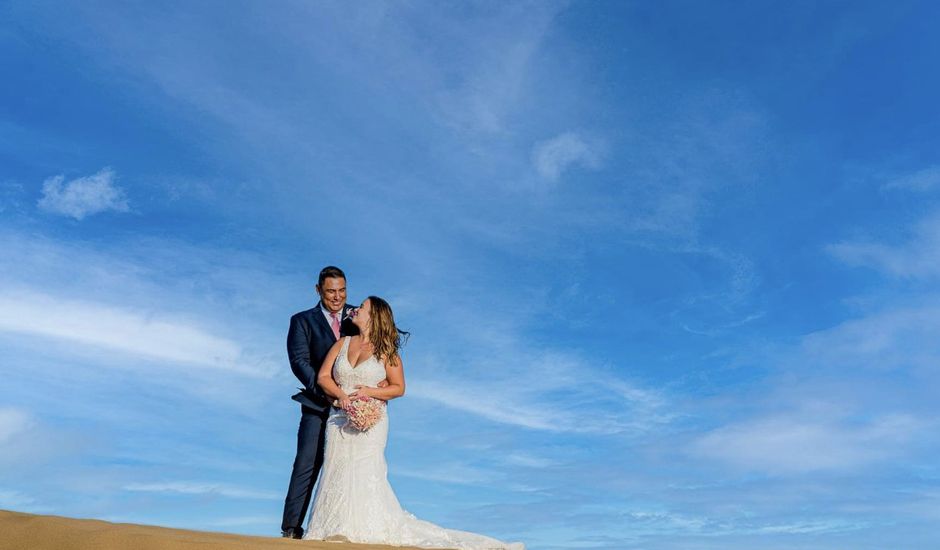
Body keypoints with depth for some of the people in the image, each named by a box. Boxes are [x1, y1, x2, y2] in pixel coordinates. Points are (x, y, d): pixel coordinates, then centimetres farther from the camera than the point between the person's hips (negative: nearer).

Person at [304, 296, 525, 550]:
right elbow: (323, 376, 6)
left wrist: (370, 392, -16)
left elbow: (399, 387, -1)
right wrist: (340, 395, -12)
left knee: (364, 475, -10)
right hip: (340, 419, 4)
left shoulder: (385, 351, 0)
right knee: (337, 475, 0)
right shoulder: (342, 344, 11)